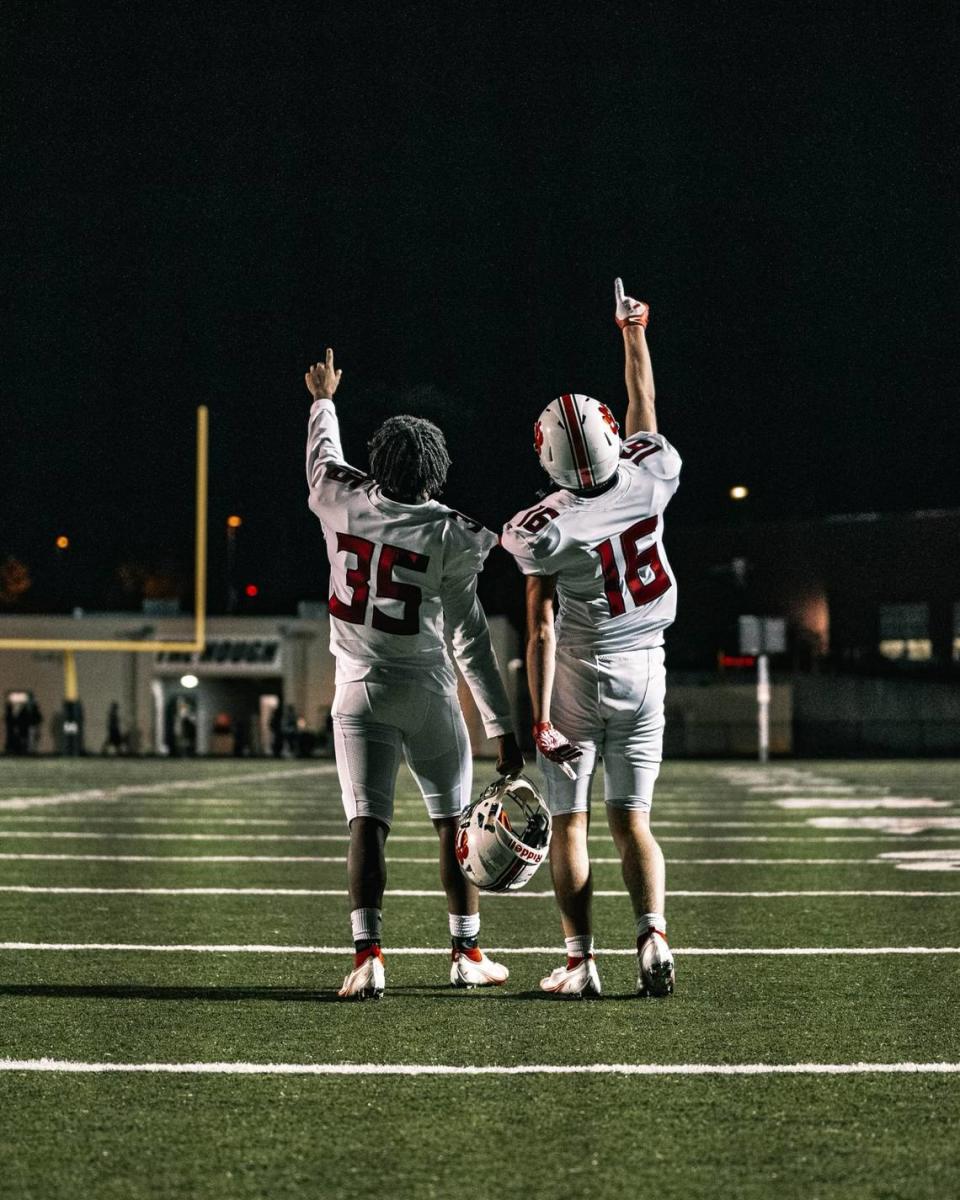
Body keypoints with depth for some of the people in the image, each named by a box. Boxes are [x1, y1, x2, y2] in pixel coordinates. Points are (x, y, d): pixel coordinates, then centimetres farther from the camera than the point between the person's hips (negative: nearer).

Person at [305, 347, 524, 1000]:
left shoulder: (344, 504, -4)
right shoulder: (448, 536, -12)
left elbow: (324, 461, 21)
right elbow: (470, 639, -12)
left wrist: (324, 400, 42)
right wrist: (504, 727, -8)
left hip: (360, 690, 2)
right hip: (425, 690, -2)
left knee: (368, 824, -2)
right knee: (455, 821, 12)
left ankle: (369, 957, -15)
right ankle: (467, 953, 17)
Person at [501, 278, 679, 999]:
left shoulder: (542, 530, -17)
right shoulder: (650, 479, -9)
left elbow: (542, 630, -17)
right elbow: (643, 408, 12)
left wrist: (540, 718, -14)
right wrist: (634, 331, 25)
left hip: (576, 673, -3)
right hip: (644, 671, 4)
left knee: (569, 823, 6)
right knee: (632, 819, 9)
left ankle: (581, 958, 3)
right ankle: (653, 936, -9)